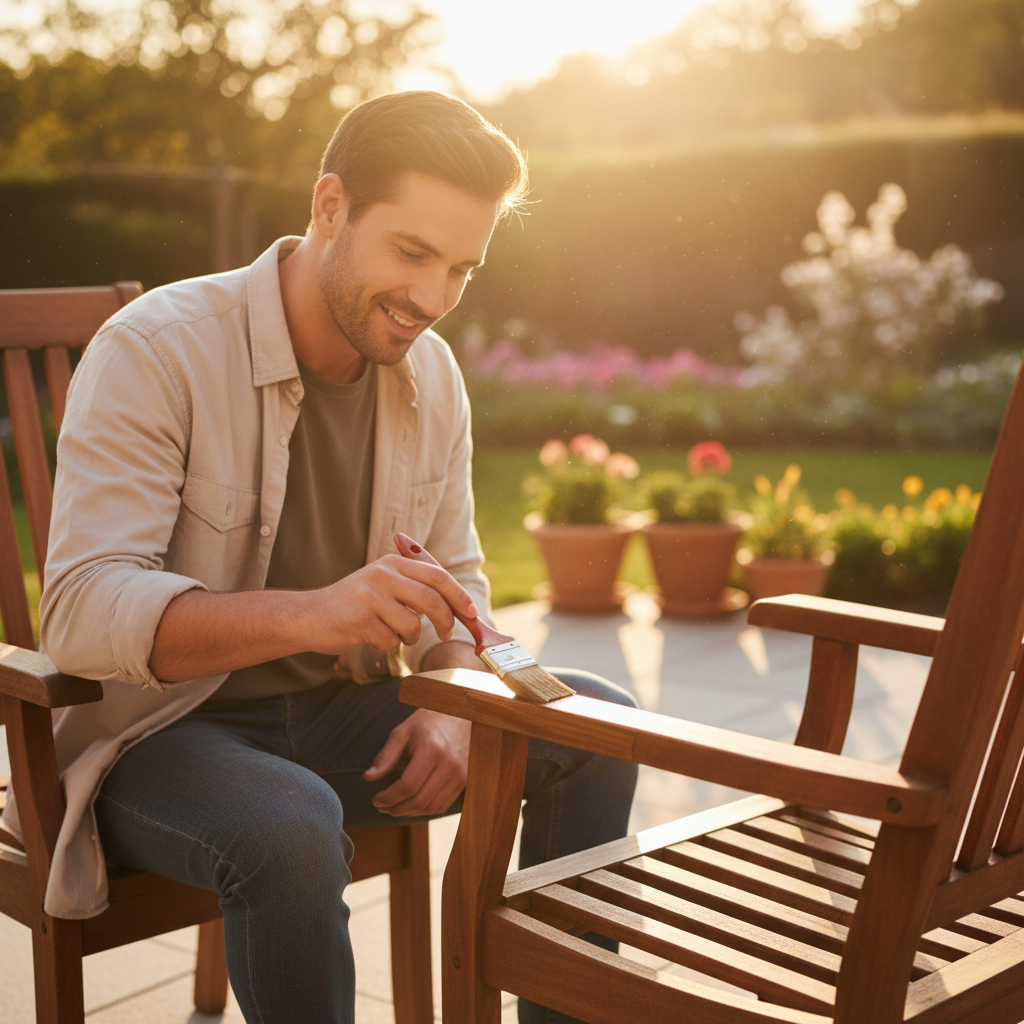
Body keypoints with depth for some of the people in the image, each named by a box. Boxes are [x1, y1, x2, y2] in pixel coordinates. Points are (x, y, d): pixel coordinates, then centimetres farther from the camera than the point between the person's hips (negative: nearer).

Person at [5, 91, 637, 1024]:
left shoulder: (431, 373, 2)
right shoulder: (157, 350, -18)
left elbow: (456, 578, 11)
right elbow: (82, 612, -28)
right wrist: (312, 614, -43)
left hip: (339, 715, 6)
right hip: (158, 727, -6)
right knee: (291, 830, -38)